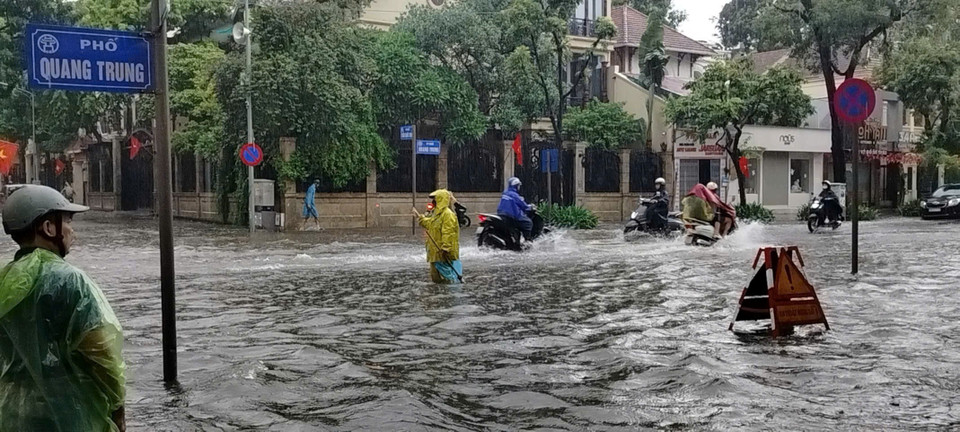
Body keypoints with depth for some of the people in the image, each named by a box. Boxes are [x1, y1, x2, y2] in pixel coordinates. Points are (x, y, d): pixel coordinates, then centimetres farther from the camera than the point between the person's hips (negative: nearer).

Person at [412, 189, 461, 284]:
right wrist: (420, 217, 38)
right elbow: (429, 224, 35)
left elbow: (448, 233, -23)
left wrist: (445, 248, -28)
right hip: (435, 252, 11)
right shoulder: (436, 213, 16)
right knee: (435, 277, 16)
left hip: (444, 254, -10)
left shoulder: (448, 214, -16)